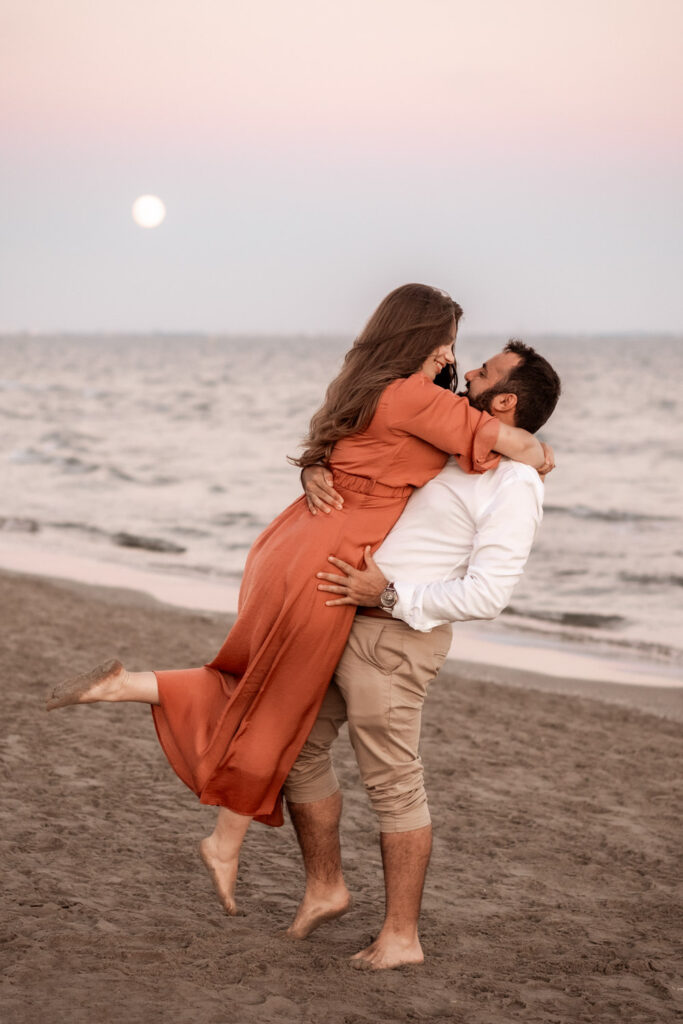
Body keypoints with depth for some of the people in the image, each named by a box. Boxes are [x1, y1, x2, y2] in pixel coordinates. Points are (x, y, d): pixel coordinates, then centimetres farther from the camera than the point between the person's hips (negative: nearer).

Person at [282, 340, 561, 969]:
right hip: (336, 621, 8)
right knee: (299, 748, 13)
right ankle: (324, 886, 29)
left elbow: (486, 595, -19)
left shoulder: (514, 486, -12)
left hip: (392, 636, -8)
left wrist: (390, 592, -21)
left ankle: (401, 935, 13)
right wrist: (316, 473, -4)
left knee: (392, 781, 0)